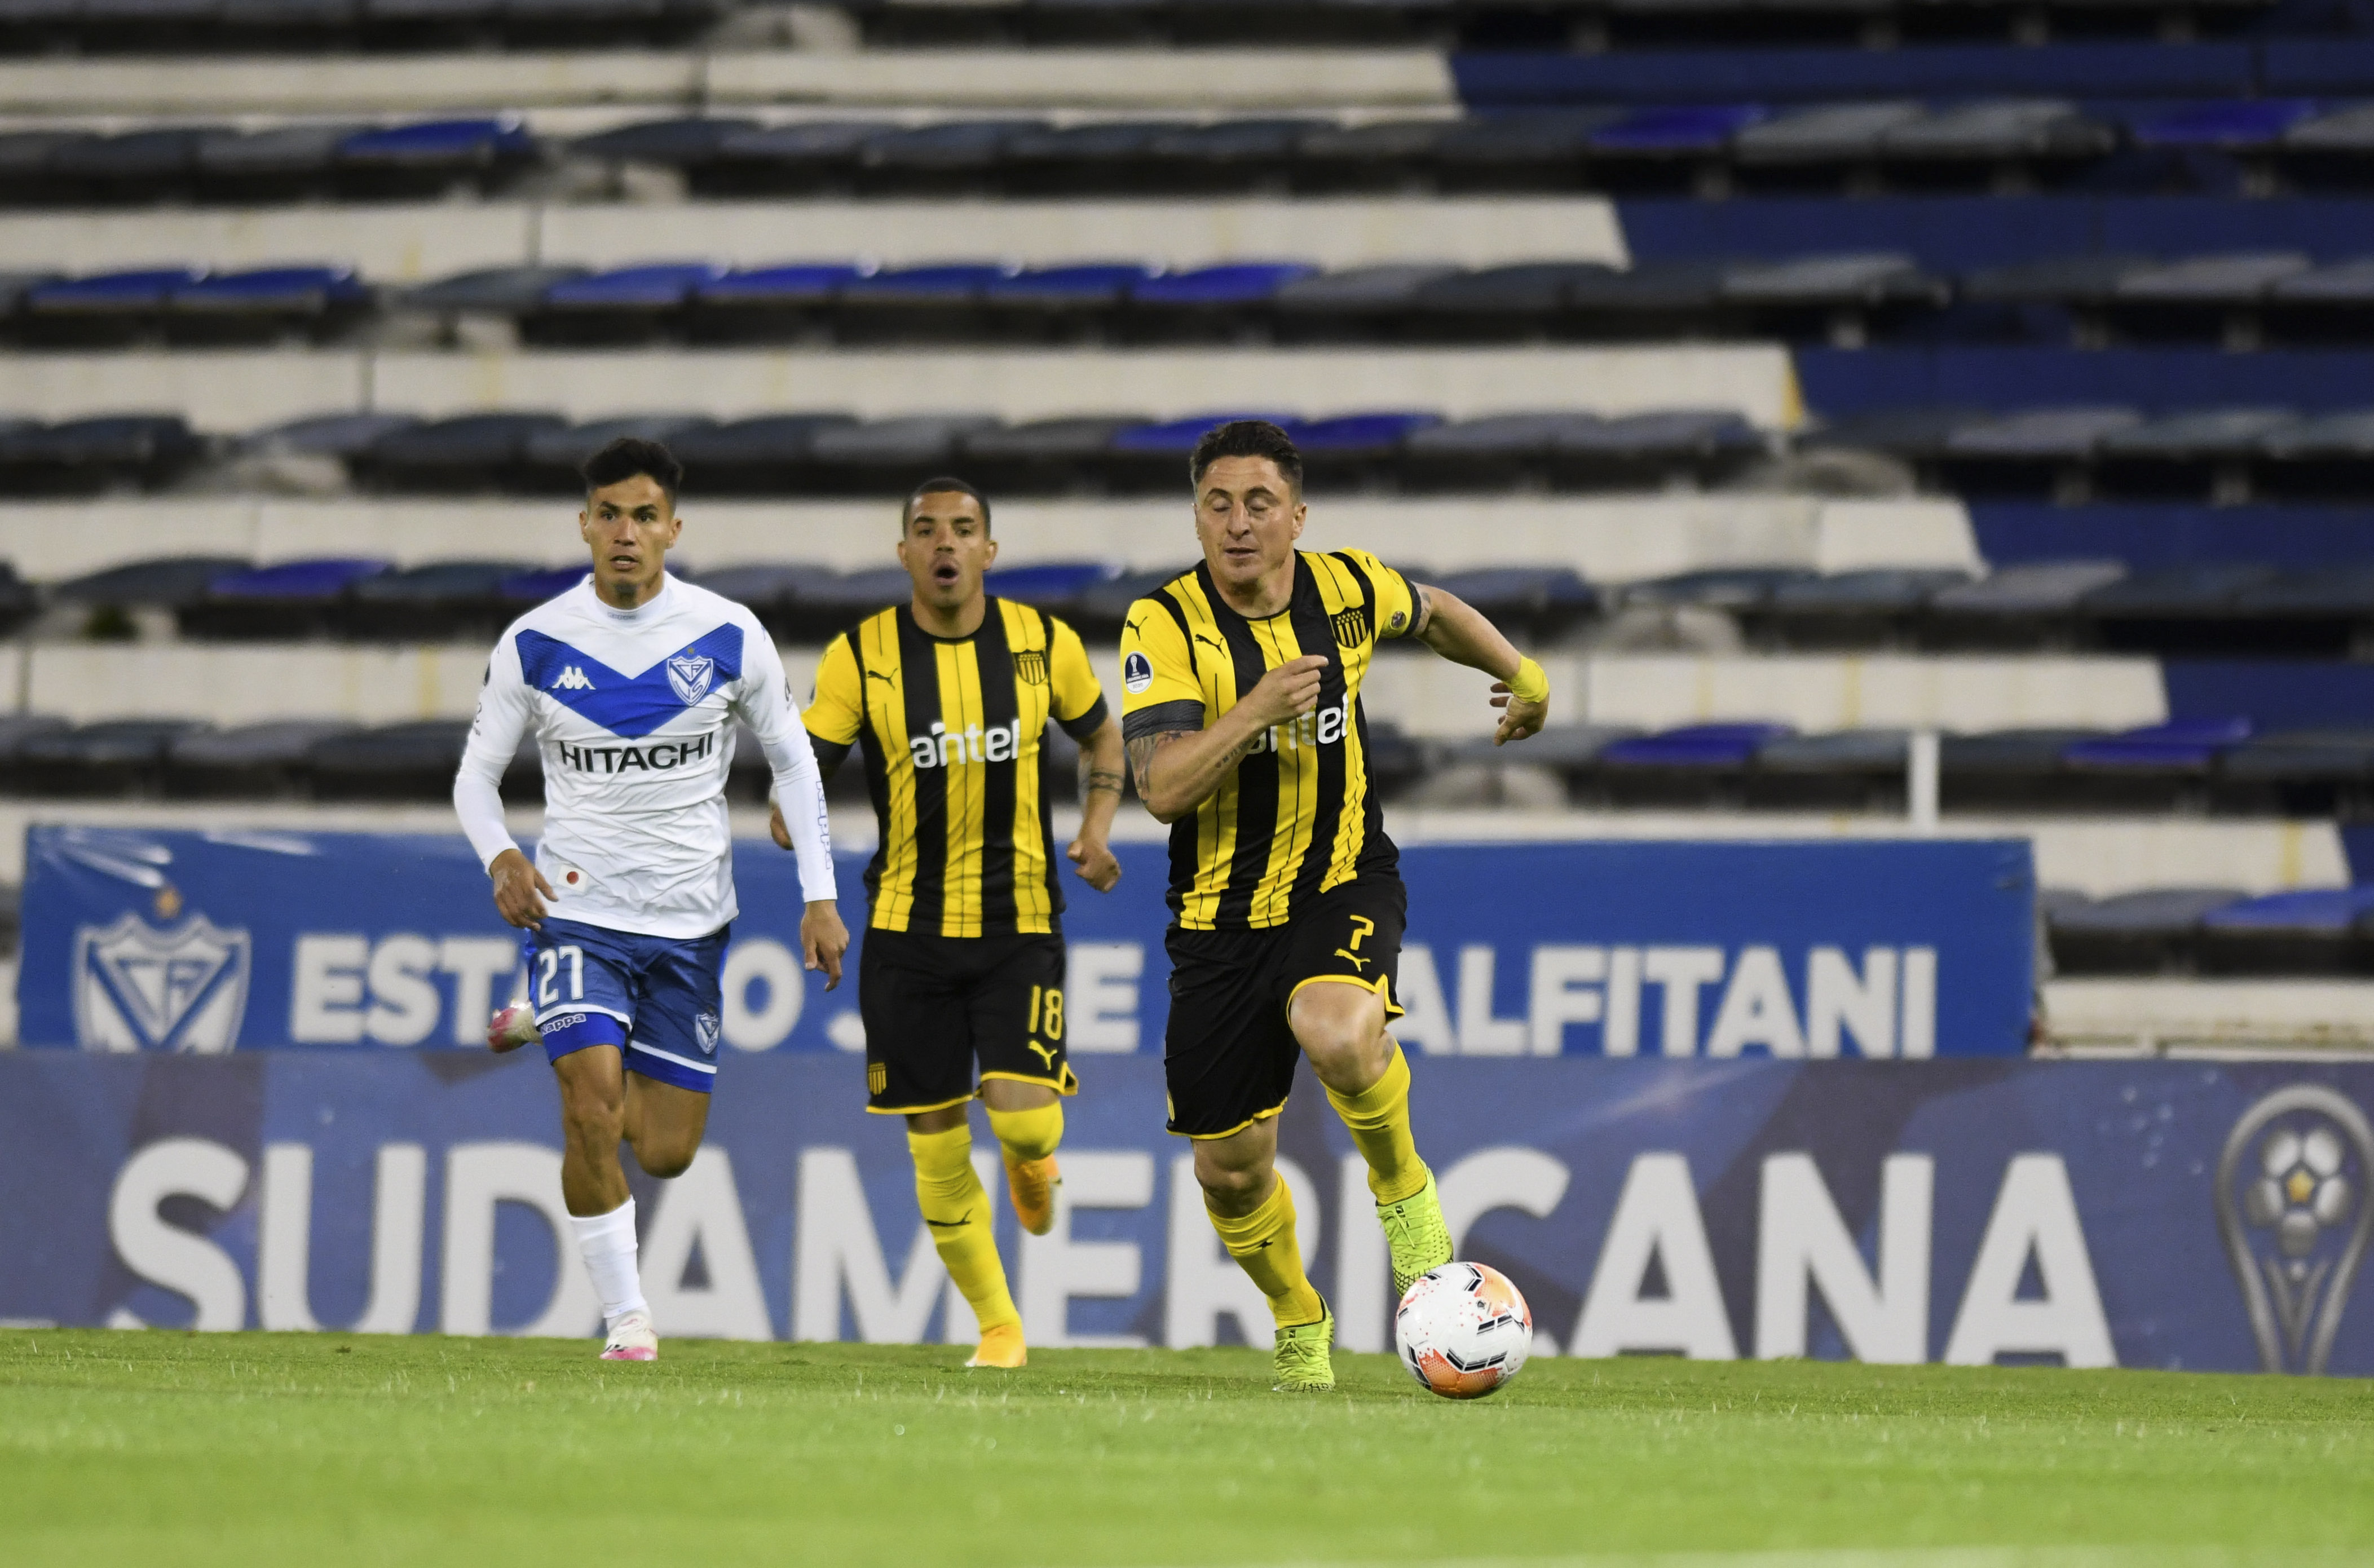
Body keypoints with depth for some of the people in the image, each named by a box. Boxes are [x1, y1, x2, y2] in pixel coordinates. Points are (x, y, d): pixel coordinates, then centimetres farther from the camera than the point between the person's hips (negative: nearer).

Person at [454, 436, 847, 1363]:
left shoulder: (729, 637, -6)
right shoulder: (534, 644, -6)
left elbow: (792, 763, 6)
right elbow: (476, 774, 3)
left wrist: (819, 898, -1)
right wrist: (500, 858, -18)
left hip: (689, 920, 2)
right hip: (577, 908, -2)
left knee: (666, 1152, 8)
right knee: (592, 1108, -22)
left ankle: (557, 1032, 38)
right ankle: (624, 1314, -6)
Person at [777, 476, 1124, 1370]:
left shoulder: (1045, 644, -1)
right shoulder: (862, 656, -4)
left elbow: (1100, 735, 16)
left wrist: (1096, 828, 0)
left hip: (1020, 923, -1)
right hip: (908, 926, 1)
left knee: (1022, 1118, -17)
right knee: (936, 1145, 3)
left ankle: (1033, 1156, 23)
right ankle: (998, 1325, 20)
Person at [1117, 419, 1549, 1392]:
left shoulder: (1348, 590, -4)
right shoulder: (1166, 625, -13)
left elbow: (1432, 612, 21)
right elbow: (1162, 787, -23)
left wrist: (1519, 674, 32)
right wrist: (1256, 709, -32)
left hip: (1344, 885, 0)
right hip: (1221, 915, 0)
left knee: (1338, 1034, -34)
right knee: (1230, 1171, 5)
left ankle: (1403, 1192, -6)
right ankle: (1299, 1324, 34)